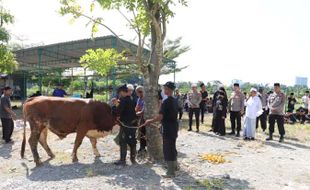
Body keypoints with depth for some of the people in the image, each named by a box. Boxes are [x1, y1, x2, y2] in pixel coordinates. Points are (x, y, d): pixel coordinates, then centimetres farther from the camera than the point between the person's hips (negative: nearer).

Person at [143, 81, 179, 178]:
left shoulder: (166, 101, -20)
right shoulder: (175, 101, 7)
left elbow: (160, 117, -24)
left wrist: (150, 121, -11)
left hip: (168, 129, -9)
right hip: (174, 127, 9)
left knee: (167, 149, 0)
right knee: (172, 147, 23)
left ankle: (171, 172, 6)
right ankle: (174, 165, 40)